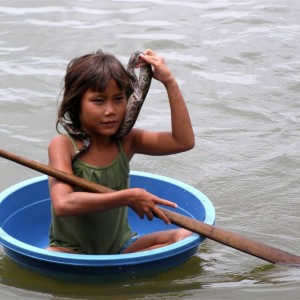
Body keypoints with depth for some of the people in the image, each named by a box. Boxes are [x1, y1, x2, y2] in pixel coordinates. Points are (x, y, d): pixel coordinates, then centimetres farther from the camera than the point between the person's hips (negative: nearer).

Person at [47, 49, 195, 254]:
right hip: (71, 251, -4)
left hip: (120, 248, 5)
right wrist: (128, 197, -32)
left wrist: (170, 82, -14)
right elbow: (63, 204, -31)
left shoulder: (126, 141, -1)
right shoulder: (63, 146, -15)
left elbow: (184, 141, -11)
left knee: (183, 236, -17)